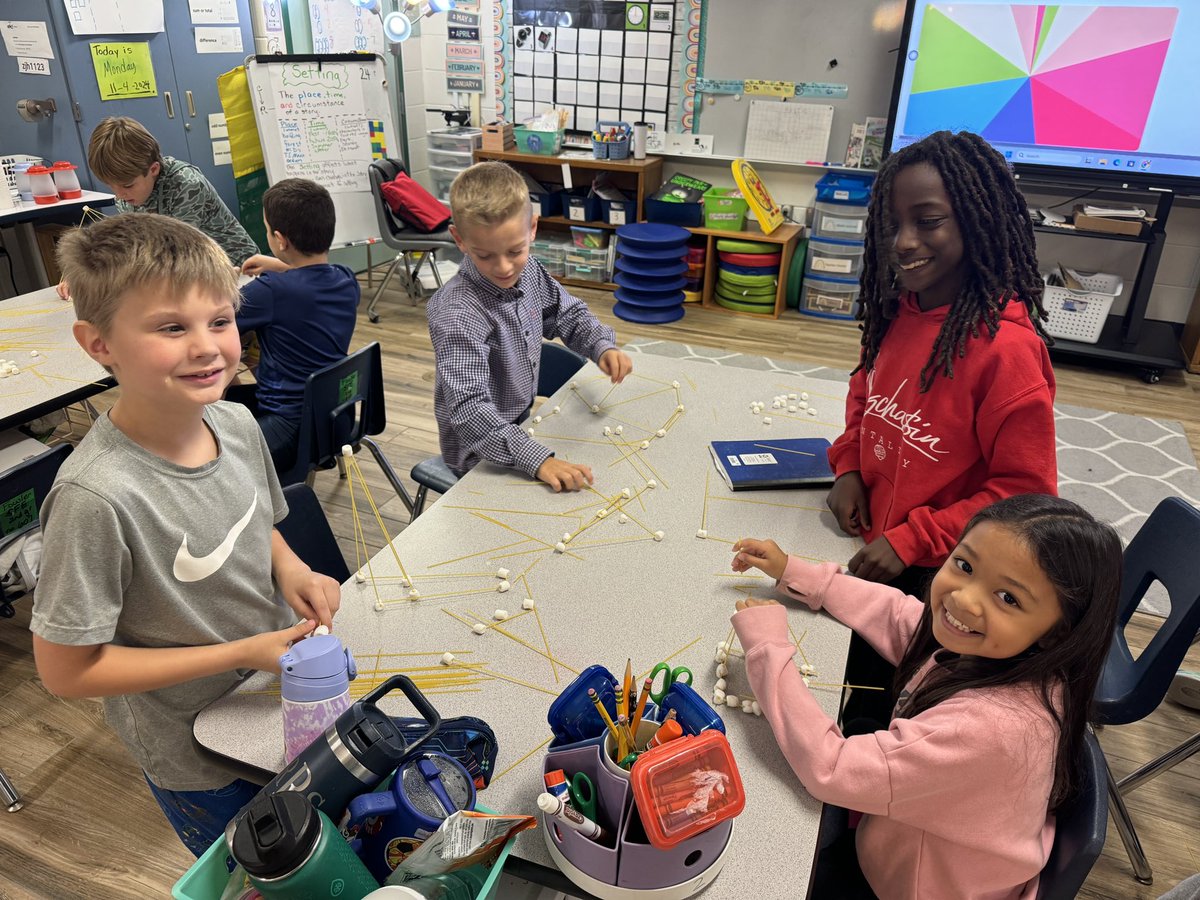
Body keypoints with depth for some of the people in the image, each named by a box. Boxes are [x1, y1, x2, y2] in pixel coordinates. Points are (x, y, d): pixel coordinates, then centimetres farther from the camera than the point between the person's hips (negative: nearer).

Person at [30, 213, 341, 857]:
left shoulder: (238, 423, -12)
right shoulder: (98, 496, -32)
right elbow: (67, 671, -22)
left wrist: (291, 570, -13)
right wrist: (241, 653, -24)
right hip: (196, 759, -5)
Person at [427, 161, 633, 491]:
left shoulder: (528, 271, -6)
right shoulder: (456, 313, -30)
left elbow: (568, 314, 12)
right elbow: (469, 408, -37)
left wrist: (602, 346, -7)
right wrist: (538, 460, -46)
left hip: (523, 423, 7)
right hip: (482, 457, -7)